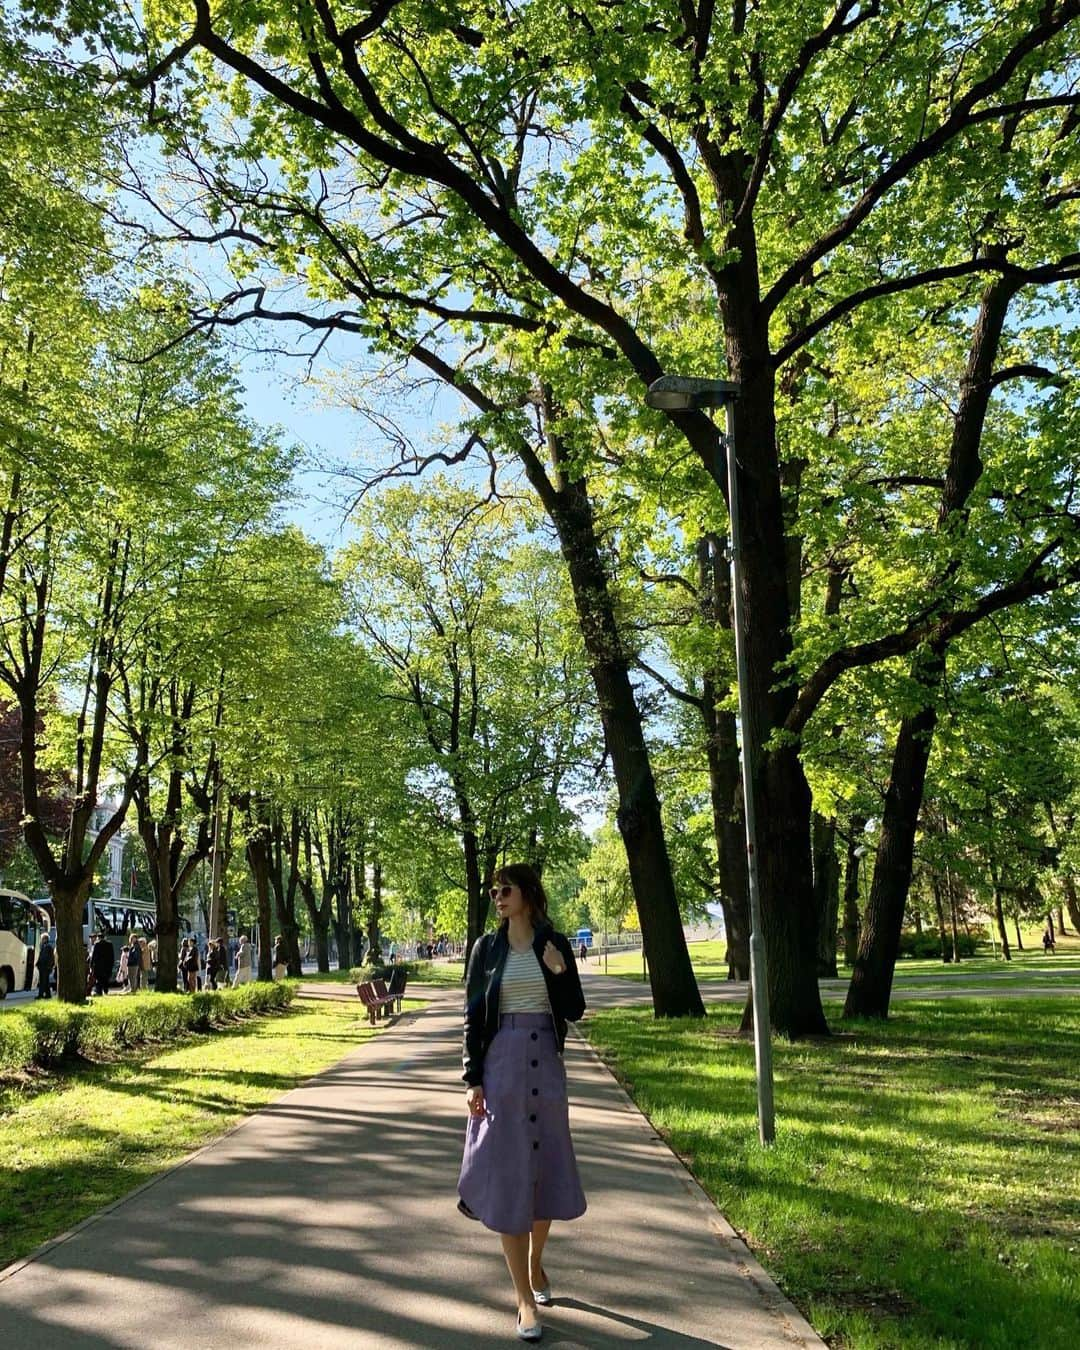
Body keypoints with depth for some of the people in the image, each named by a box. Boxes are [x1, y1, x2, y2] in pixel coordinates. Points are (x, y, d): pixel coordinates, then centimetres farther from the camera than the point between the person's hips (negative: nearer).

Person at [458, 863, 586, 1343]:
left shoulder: (556, 944, 0)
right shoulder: (487, 949, 0)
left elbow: (575, 1011, 1)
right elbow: (474, 1017, 1)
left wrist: (560, 973, -16)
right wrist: (473, 1080, -5)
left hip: (545, 1065, 1)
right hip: (500, 1065, -1)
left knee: (546, 1167, 12)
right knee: (507, 1173, 0)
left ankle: (535, 1263, 38)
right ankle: (525, 1296, 9)